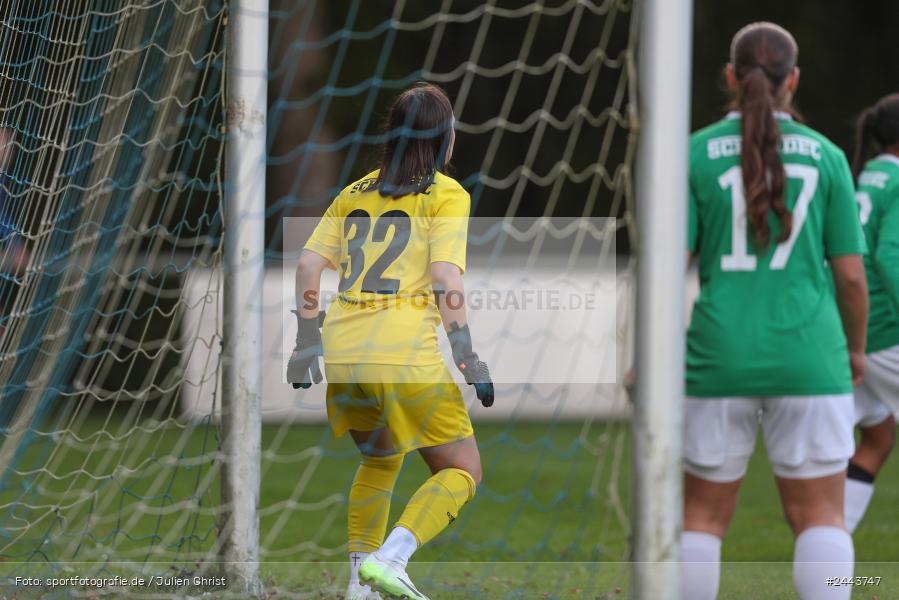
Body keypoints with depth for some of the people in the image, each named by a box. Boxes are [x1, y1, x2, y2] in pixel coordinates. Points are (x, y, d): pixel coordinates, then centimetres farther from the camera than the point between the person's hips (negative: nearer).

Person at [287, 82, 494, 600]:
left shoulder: (355, 193, 17)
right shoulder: (446, 195, 1)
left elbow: (309, 263, 11)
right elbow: (446, 280, -10)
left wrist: (308, 343, 15)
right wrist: (469, 360, -10)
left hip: (342, 352, 6)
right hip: (407, 357, -6)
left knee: (380, 460, 28)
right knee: (463, 472, 5)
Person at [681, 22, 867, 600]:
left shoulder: (696, 154, -1)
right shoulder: (825, 156, 2)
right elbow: (851, 273, 3)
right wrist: (856, 347, 19)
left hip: (721, 357, 0)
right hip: (809, 357, 0)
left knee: (702, 514, 9)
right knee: (821, 515, 2)